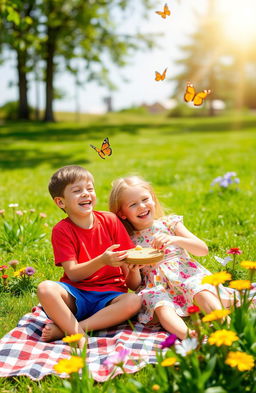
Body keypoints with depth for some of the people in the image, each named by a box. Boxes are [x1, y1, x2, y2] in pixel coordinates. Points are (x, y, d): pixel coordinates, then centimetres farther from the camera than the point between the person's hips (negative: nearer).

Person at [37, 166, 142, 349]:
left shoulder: (110, 220, 2)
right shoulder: (61, 230, -3)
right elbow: (73, 273, -12)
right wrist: (103, 260, -28)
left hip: (109, 295, 2)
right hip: (76, 295, -2)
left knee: (134, 301, -30)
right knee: (45, 288, -30)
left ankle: (63, 329, -28)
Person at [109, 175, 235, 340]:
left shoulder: (170, 223, 10)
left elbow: (203, 249, 2)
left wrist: (175, 239, -14)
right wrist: (133, 269, -13)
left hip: (187, 274, 2)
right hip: (156, 285, -1)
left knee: (203, 292, -31)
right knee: (161, 305, -35)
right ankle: (186, 334, -57)